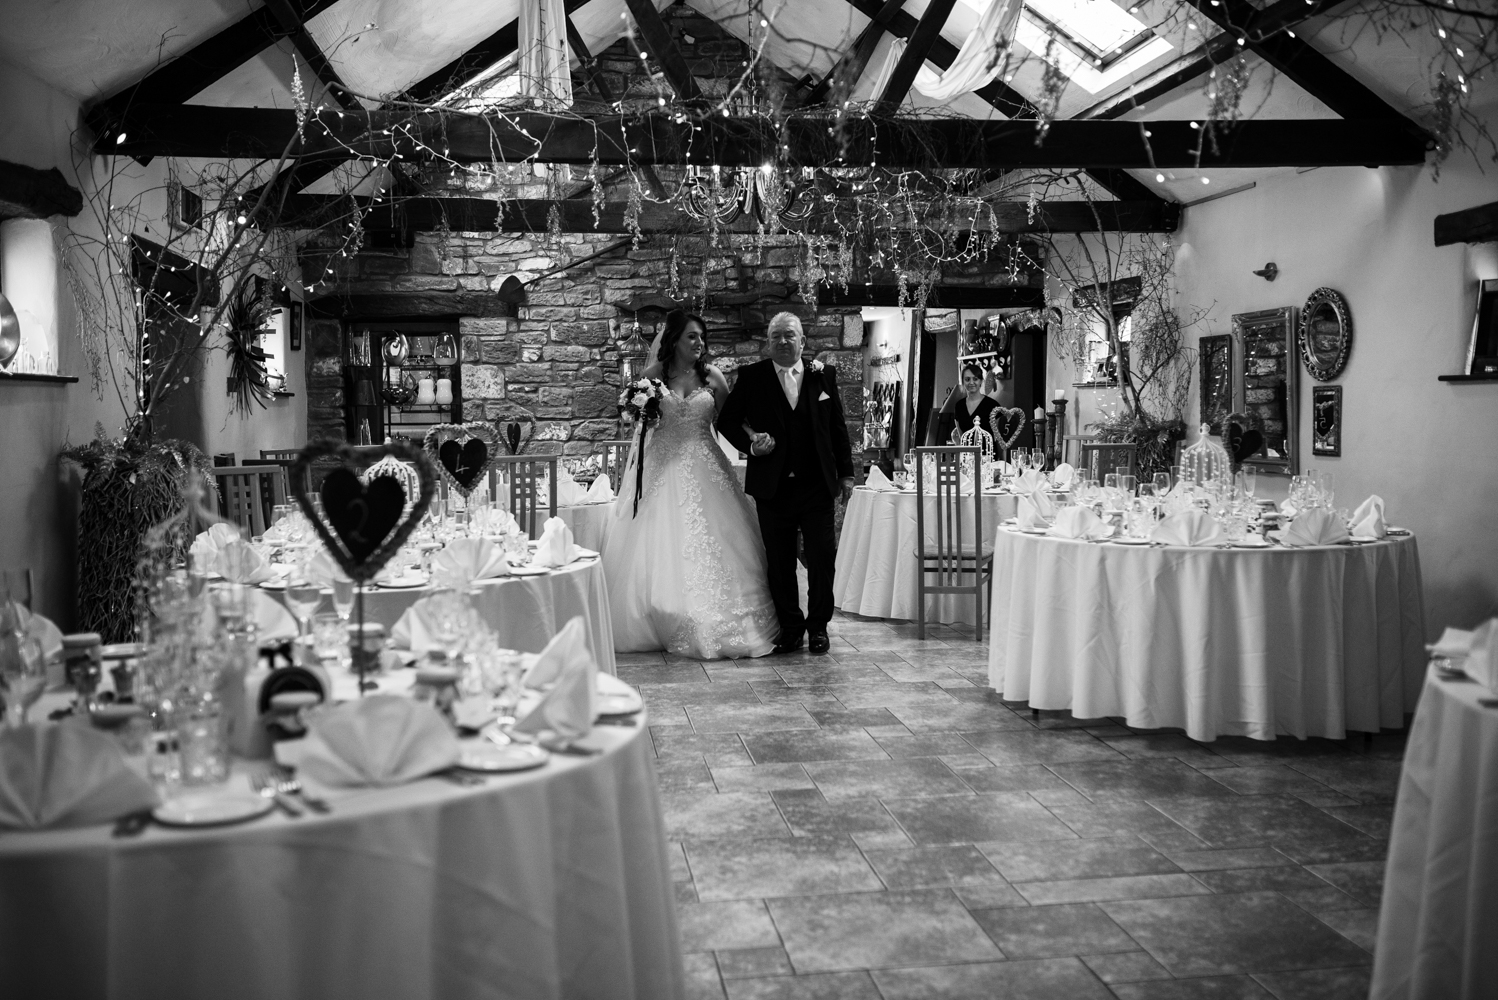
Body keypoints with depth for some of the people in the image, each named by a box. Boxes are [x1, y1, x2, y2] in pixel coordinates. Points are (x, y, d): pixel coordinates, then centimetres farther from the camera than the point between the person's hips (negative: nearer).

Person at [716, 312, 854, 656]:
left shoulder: (824, 375, 7)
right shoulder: (751, 377, 2)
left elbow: (838, 427, 10)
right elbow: (726, 421, 8)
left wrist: (845, 472, 7)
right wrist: (750, 444, -9)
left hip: (817, 484, 1)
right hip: (772, 486, 0)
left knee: (822, 557, 2)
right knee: (780, 561, 6)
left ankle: (818, 625, 17)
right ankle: (790, 627, 19)